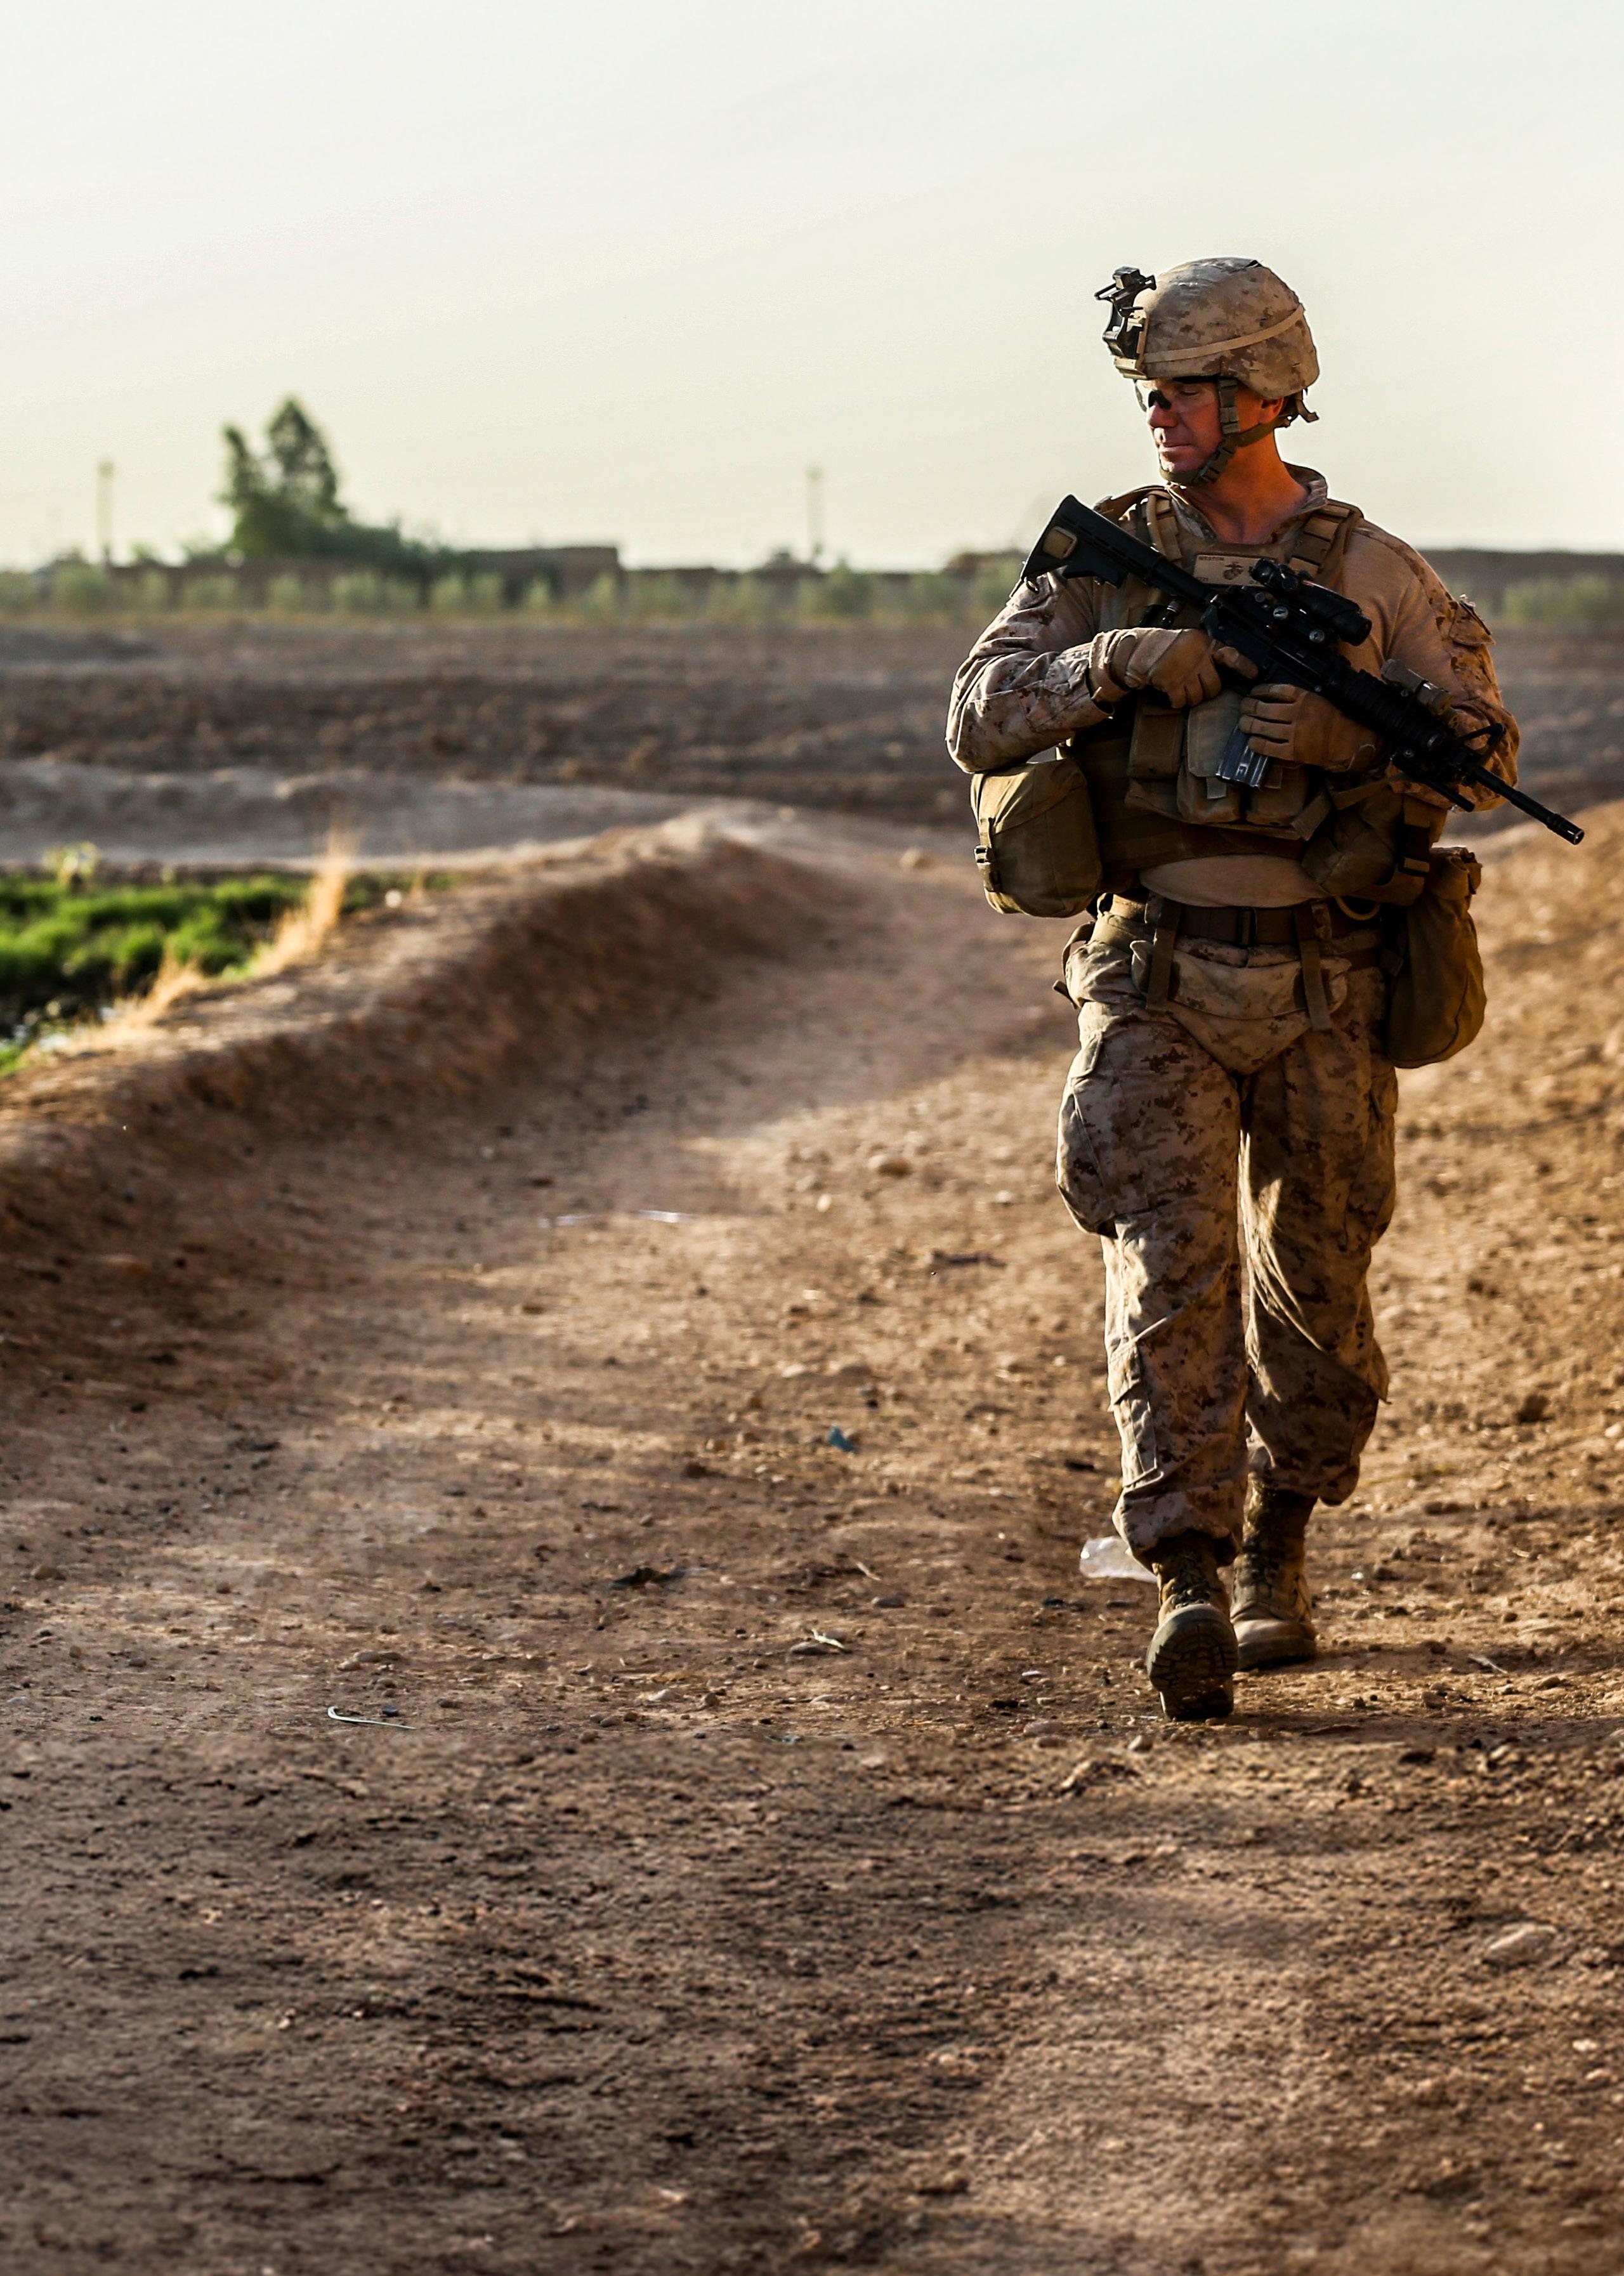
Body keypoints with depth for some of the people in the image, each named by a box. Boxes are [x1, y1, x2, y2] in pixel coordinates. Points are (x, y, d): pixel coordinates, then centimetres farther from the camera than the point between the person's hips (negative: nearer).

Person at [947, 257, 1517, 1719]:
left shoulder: (1372, 573, 1)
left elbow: (1488, 750, -4)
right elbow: (983, 721, -5)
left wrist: (1343, 736, -22)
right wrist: (1122, 659, -21)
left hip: (1322, 989, 1)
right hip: (1157, 982, -1)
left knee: (1315, 1272, 10)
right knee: (1172, 1264, -14)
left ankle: (1279, 1548, 30)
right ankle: (1187, 1585, -19)